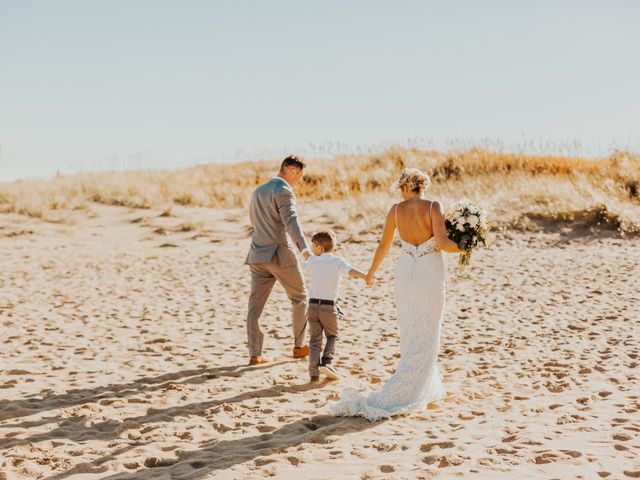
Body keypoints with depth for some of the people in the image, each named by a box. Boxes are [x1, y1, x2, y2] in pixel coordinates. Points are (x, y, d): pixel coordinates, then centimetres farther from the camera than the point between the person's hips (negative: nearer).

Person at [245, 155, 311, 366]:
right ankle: (299, 346, 17)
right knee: (300, 297, 11)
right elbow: (291, 221, -26)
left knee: (255, 305, 4)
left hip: (258, 255, 7)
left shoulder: (258, 191, 15)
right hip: (280, 254, -7)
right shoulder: (283, 191, -10)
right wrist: (304, 249, -37)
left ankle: (255, 354, 1)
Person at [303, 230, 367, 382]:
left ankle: (314, 371, -3)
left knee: (315, 339, 8)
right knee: (332, 336, 17)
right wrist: (365, 276, -36)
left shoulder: (312, 261, 7)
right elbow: (350, 270, -22)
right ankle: (327, 362, -4)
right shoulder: (337, 261, -2)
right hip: (329, 307, -2)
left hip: (313, 305, 2)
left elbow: (302, 266, 30)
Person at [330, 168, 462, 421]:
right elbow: (443, 243, -21)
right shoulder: (433, 207, -11)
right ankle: (385, 400, -9)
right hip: (430, 276, -4)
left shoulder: (396, 210, 1)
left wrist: (371, 272, 28)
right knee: (423, 343, 2)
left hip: (405, 274, 5)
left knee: (411, 336, 22)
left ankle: (428, 392, 36)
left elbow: (384, 245, 12)